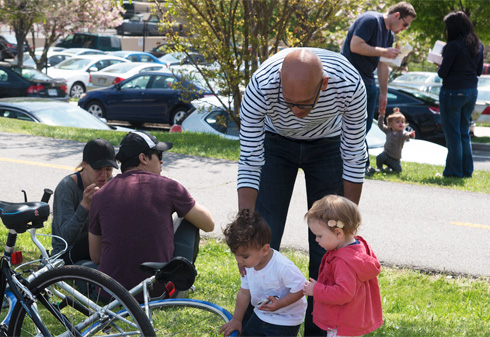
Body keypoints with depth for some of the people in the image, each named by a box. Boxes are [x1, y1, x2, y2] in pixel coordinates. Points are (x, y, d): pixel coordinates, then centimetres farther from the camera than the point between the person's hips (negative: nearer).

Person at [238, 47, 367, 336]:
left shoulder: (349, 85, -37)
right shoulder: (261, 87, -38)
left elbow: (354, 157, -22)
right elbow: (249, 164, -31)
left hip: (327, 144, 0)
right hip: (275, 142, 0)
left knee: (326, 246, -4)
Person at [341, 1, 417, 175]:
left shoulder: (390, 35, 15)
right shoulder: (370, 20, -13)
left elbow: (383, 66, 17)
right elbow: (355, 46, -23)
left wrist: (383, 93, 14)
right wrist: (383, 52, -19)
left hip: (368, 81, 9)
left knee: (365, 125, 9)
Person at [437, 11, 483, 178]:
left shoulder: (454, 46, -17)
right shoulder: (478, 45, 6)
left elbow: (442, 73, -14)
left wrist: (440, 67, 7)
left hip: (453, 92, -7)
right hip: (471, 92, 7)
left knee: (452, 134, 2)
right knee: (464, 133, 16)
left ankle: (454, 171, 6)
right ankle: (467, 170, 18)